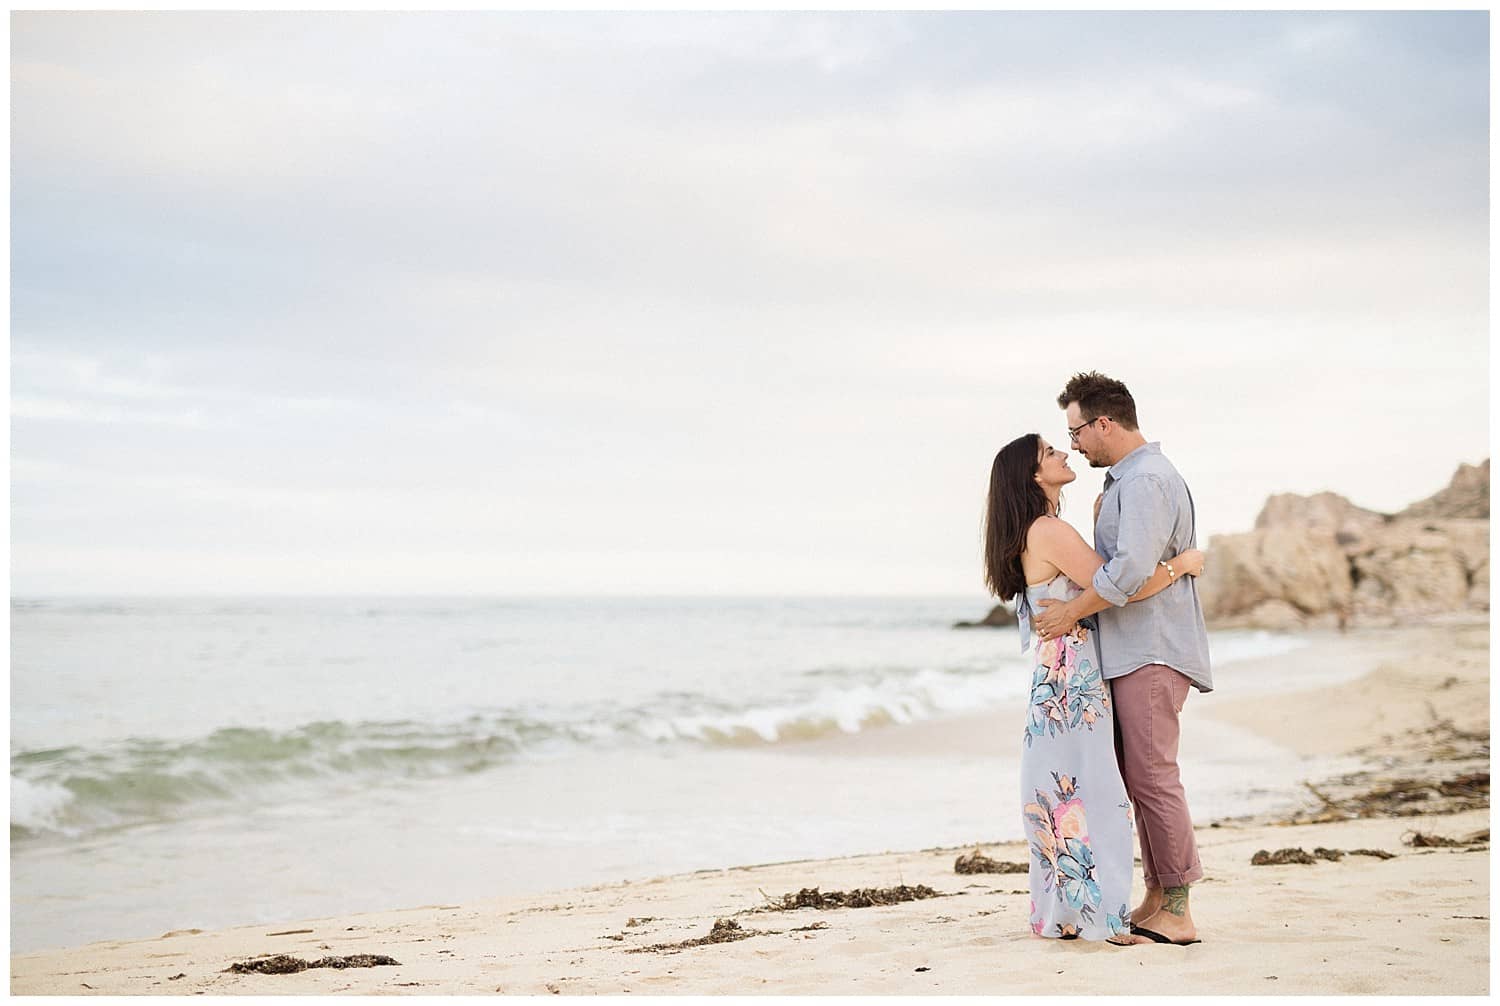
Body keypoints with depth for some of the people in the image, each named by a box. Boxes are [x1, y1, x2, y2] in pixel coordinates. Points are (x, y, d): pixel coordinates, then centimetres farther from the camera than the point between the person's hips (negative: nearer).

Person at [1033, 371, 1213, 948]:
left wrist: (1071, 611, -15)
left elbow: (1132, 569, -25)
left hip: (1151, 651, -11)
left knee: (1152, 776, -9)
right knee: (1140, 777, 11)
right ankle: (1157, 897, 17)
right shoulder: (1125, 479, 20)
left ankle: (1177, 913, -5)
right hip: (1132, 650, 11)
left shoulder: (1146, 479, -14)